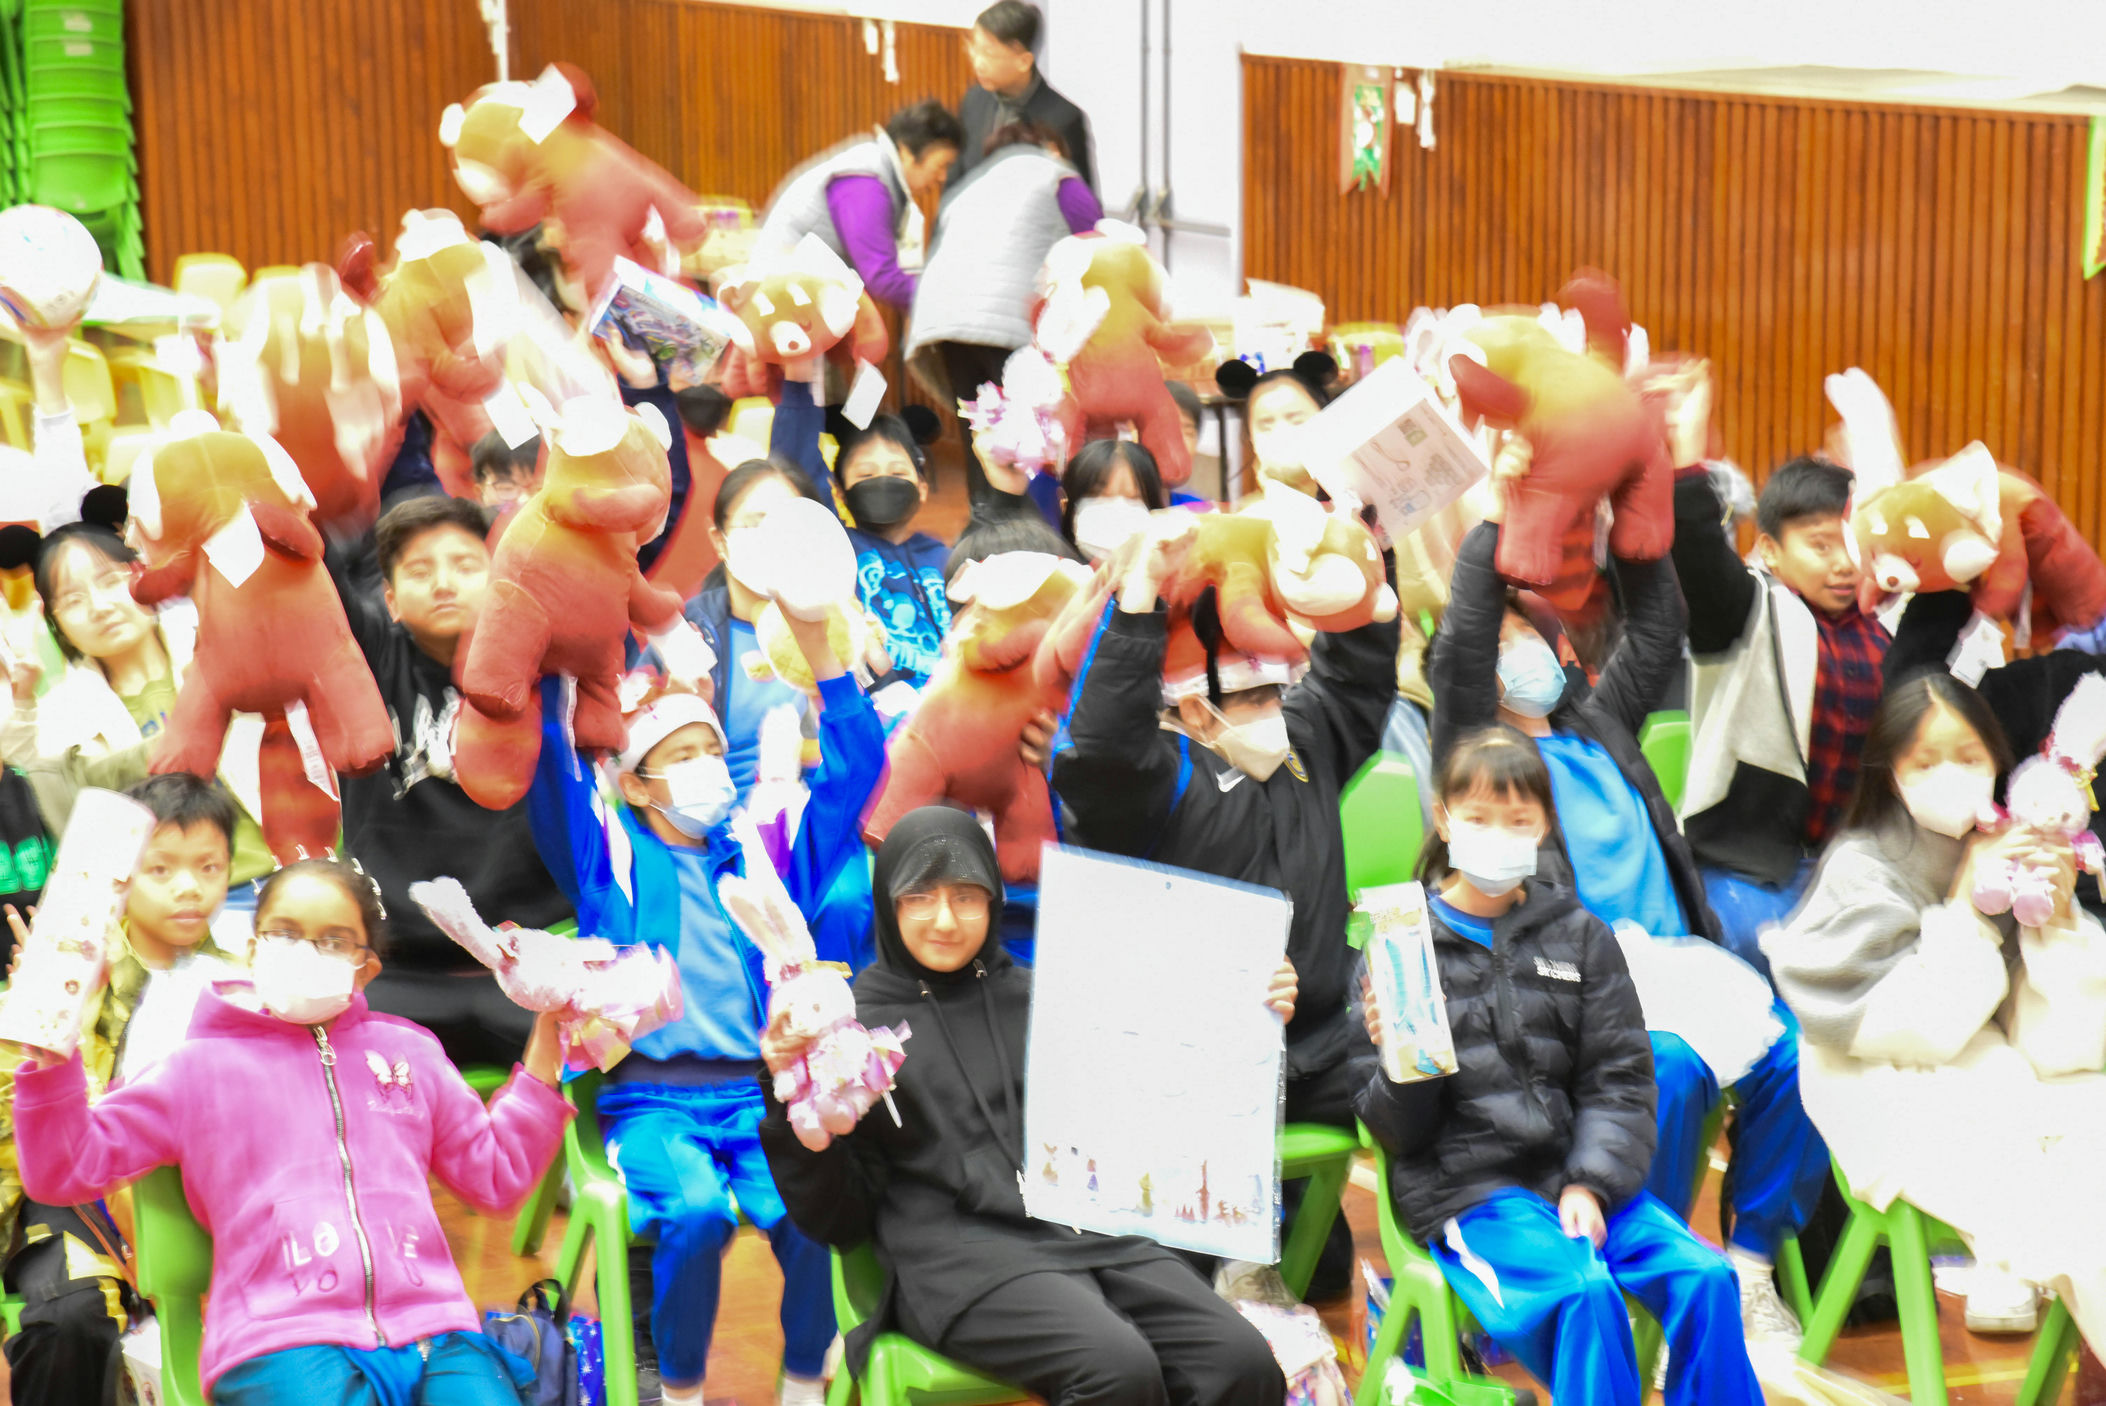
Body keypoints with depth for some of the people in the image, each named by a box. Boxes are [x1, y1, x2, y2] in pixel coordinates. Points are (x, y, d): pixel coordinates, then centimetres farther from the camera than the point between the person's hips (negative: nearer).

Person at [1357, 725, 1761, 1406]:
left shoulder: (1580, 935, 13)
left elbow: (1620, 1081, 8)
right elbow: (1395, 1131, 2)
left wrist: (1589, 1184, -8)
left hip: (1579, 1175, 4)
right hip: (1465, 1188, -3)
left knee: (1703, 1274, -20)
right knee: (1583, 1290, -30)